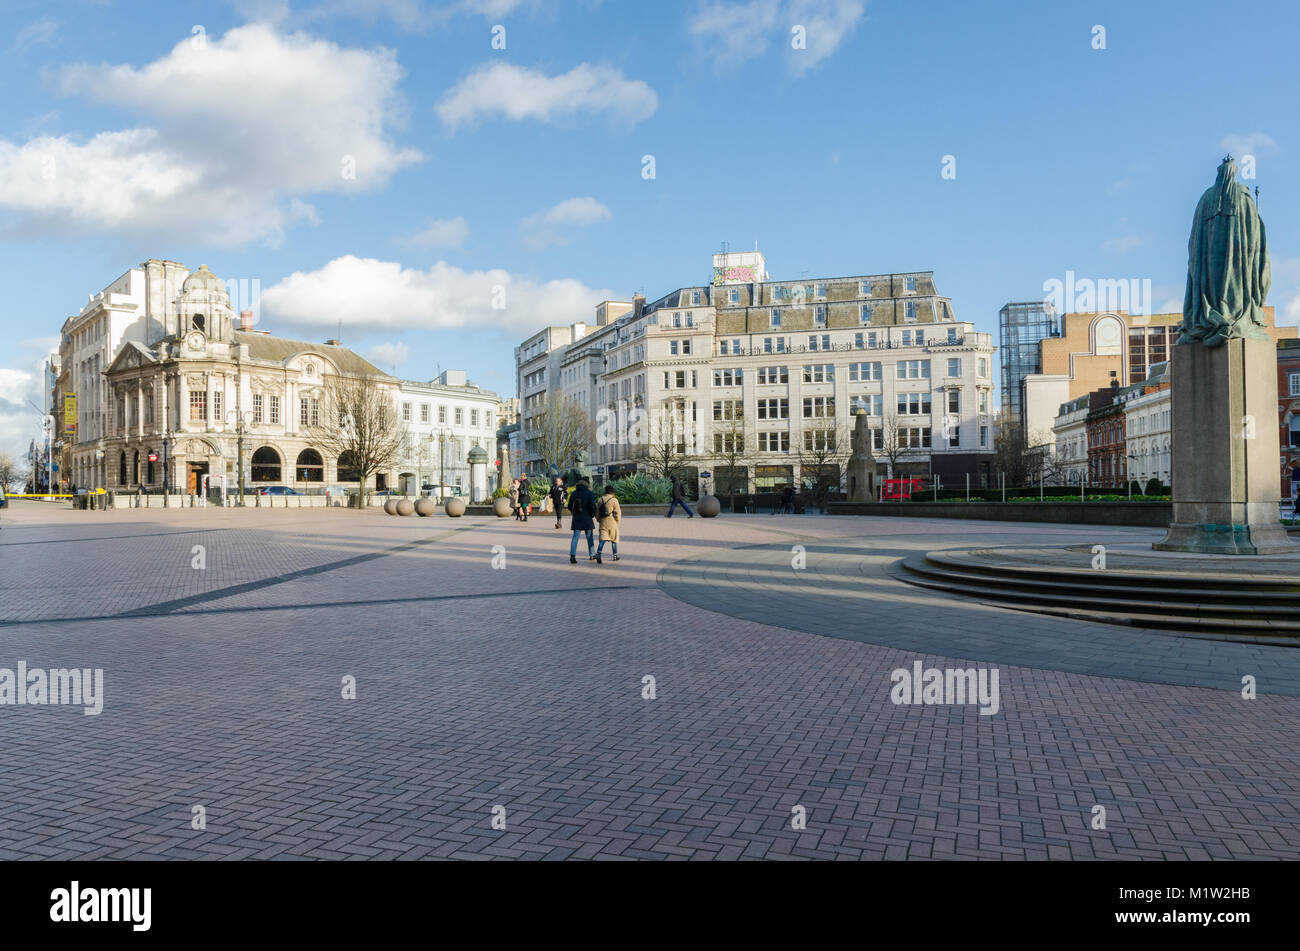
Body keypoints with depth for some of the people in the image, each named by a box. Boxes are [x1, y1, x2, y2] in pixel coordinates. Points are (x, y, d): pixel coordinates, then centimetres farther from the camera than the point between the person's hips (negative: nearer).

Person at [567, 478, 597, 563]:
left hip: (576, 519, 2)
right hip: (587, 518, -2)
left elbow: (570, 506, 9)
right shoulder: (588, 493, -6)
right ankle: (592, 555, 23)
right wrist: (593, 515, 2)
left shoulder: (574, 493, 5)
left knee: (575, 537, 1)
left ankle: (572, 556, -13)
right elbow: (592, 506, -14)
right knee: (589, 537, 12)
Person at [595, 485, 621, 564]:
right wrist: (618, 520, 6)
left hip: (603, 522, 3)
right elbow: (617, 512, -9)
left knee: (602, 539, -1)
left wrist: (598, 520, 21)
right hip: (612, 522, -3)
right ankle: (615, 556, 21)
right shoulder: (614, 500, -8)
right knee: (613, 539, 12)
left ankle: (598, 553, -22)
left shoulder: (601, 499, 6)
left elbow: (597, 511, 10)